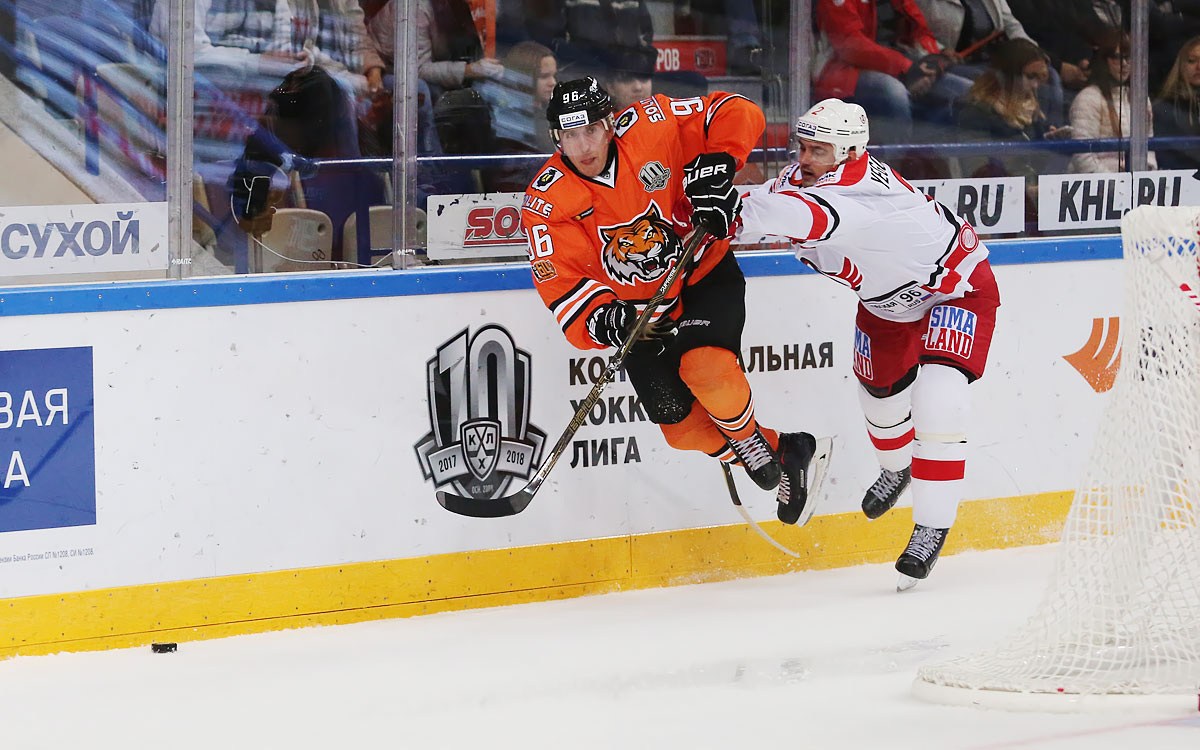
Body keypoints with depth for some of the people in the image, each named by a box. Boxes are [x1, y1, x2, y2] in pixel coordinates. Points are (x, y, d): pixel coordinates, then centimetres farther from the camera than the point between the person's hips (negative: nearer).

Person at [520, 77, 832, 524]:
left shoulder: (650, 129, -19)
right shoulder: (548, 204, -16)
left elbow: (737, 114, -14)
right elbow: (560, 283, -20)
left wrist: (714, 168, -27)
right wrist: (604, 320, -37)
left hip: (705, 274, -3)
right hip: (638, 307, 3)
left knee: (704, 367, -30)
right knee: (679, 422, -4)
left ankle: (754, 446, -1)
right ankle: (783, 453, 17)